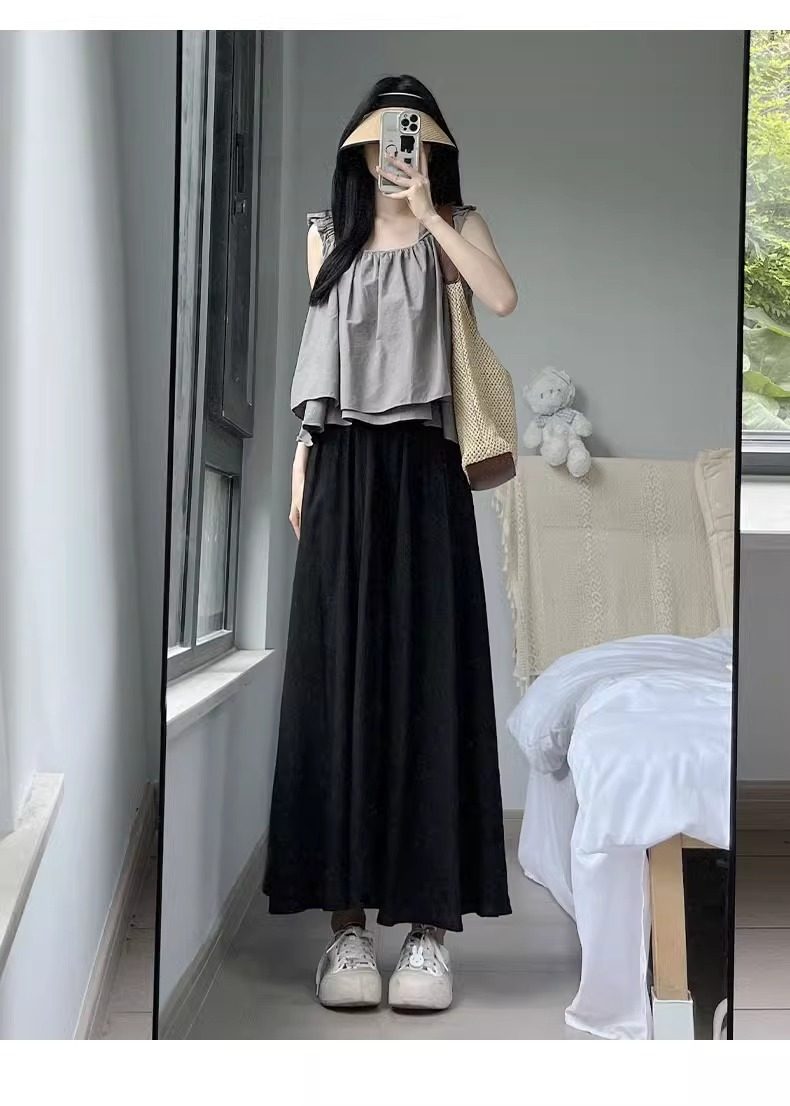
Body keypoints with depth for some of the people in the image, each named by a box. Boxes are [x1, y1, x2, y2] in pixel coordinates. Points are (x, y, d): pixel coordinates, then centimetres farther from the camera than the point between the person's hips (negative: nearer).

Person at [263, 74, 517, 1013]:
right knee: (342, 676, -3)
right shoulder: (329, 231, 16)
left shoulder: (455, 222, 10)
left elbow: (502, 299, -10)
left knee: (429, 672, -5)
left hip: (424, 462, -2)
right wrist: (303, 455, 7)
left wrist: (428, 214, -7)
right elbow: (317, 347, 15)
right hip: (346, 462, 2)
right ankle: (348, 919, 0)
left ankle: (429, 922, -3)